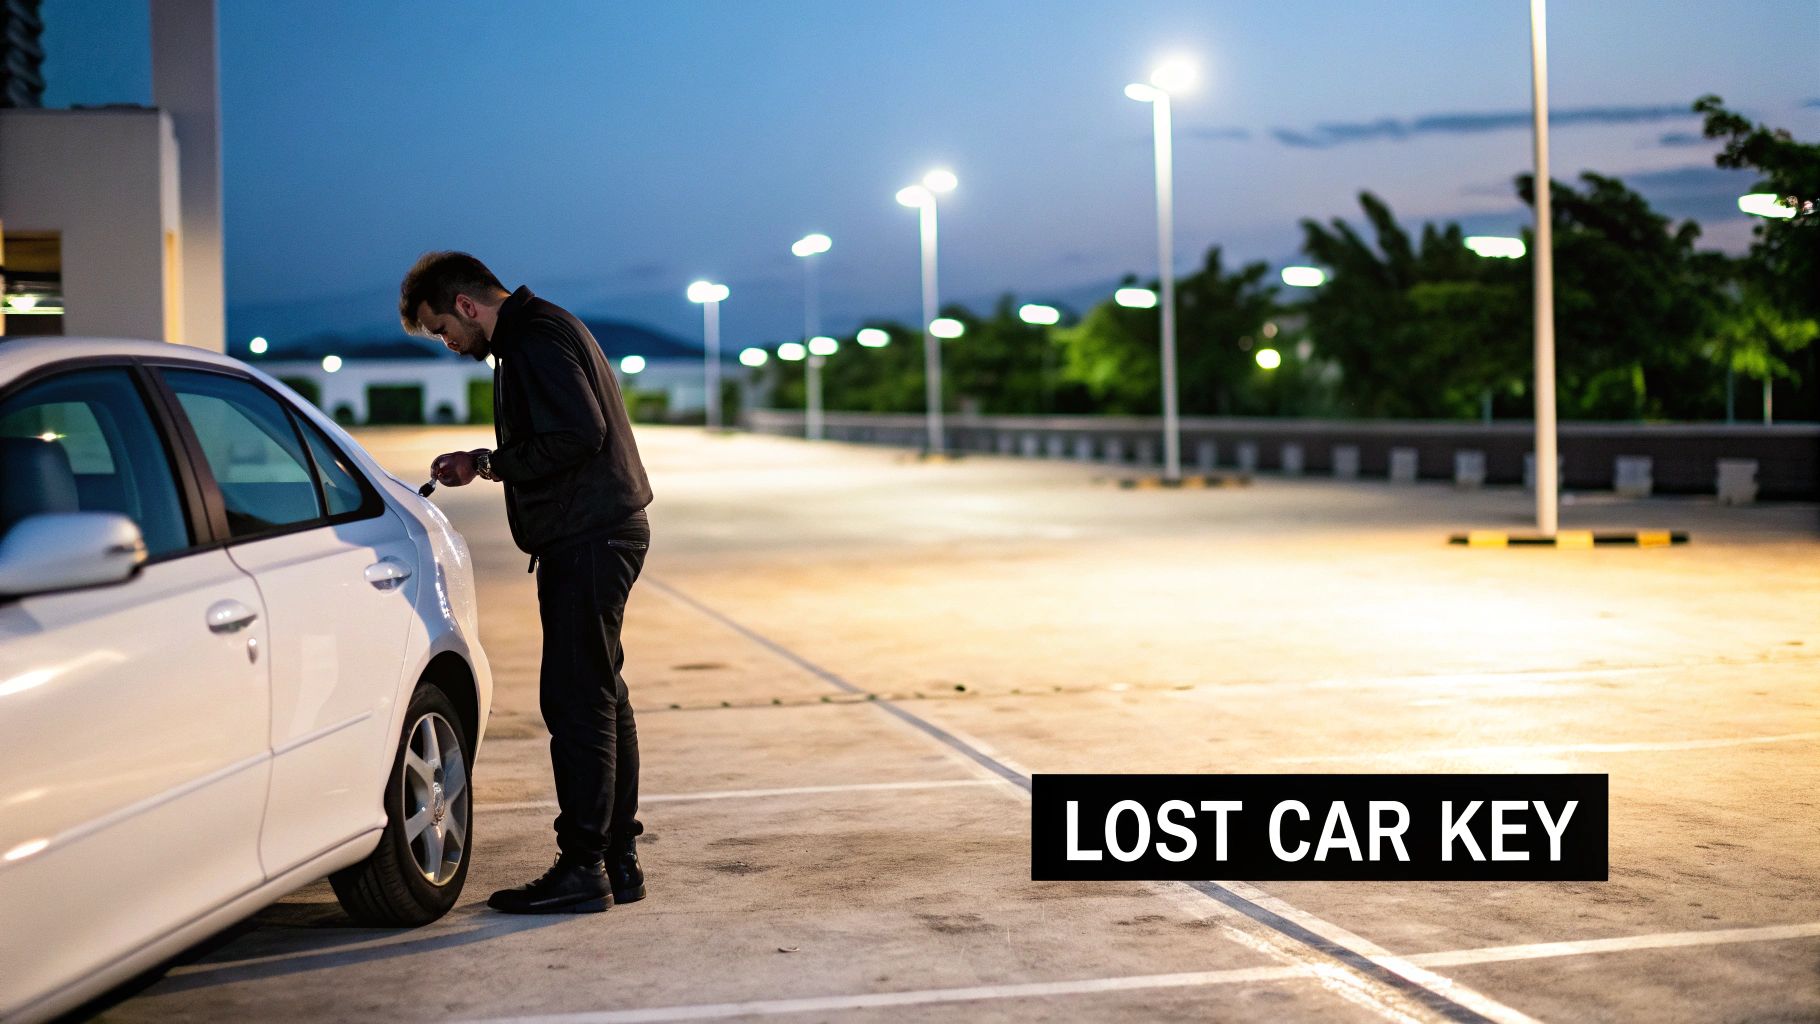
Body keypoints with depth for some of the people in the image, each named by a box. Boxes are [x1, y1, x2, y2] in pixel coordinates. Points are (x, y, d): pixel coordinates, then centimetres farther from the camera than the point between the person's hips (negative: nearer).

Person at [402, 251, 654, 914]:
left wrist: (490, 464, -12)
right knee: (600, 697, 13)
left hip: (589, 538, -11)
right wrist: (488, 464, 11)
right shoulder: (538, 330, 19)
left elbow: (578, 435, -24)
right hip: (605, 531, 11)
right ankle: (618, 861, 19)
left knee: (575, 699, -8)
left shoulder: (535, 340, -14)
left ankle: (582, 869, -4)